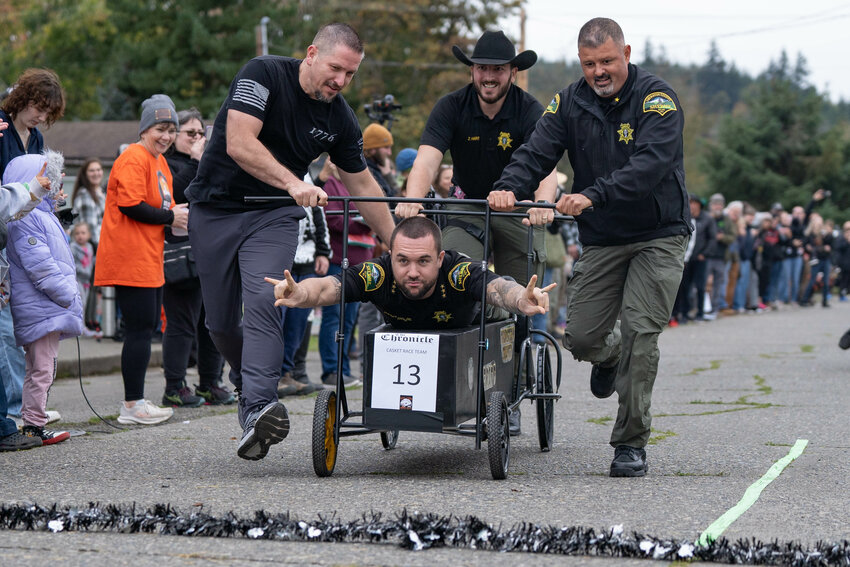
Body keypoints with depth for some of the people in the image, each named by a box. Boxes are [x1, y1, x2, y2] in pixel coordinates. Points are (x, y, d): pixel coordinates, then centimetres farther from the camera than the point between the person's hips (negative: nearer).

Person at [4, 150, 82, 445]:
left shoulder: (43, 214, 19)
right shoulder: (25, 218, -16)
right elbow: (39, 266, -22)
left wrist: (70, 295, 18)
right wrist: (67, 296, -17)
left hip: (50, 308, 11)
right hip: (39, 309, -11)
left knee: (44, 367, 13)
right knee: (40, 368, -7)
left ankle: (34, 424, 18)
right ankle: (33, 425, -3)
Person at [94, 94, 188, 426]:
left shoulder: (160, 162, 20)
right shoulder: (134, 159, -12)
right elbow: (131, 205, -21)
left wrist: (176, 214, 8)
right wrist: (171, 217, -12)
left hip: (149, 260, 10)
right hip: (130, 259, -10)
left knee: (147, 327, 12)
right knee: (140, 329, -9)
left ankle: (136, 401, 19)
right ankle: (132, 406, -5)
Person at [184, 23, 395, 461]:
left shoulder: (340, 120, -1)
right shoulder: (263, 75, -15)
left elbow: (363, 186, 10)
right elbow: (239, 144, -27)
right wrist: (293, 183, -37)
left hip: (274, 216, 2)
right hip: (216, 208, -2)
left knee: (263, 304, -22)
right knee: (221, 322, 2)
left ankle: (258, 408, -32)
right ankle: (248, 387, 28)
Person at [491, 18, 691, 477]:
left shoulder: (656, 99, -14)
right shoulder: (570, 103, 2)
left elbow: (649, 165, -28)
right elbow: (537, 152, -9)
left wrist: (592, 195, -41)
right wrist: (509, 186, -31)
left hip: (658, 236, -4)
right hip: (601, 240, 4)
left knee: (639, 331, -15)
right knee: (580, 339, -2)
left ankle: (631, 444, -4)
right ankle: (611, 356, 37)